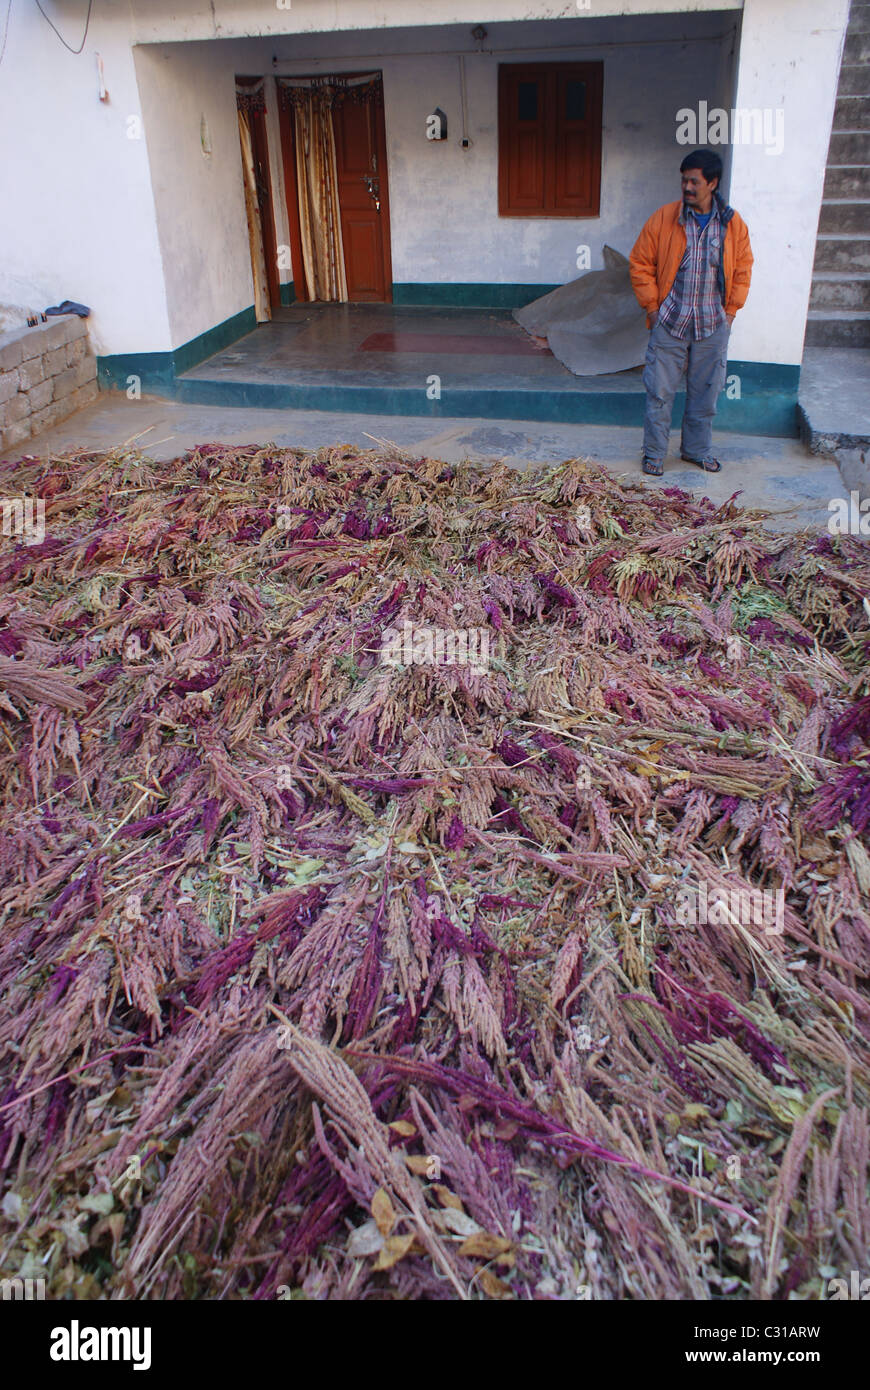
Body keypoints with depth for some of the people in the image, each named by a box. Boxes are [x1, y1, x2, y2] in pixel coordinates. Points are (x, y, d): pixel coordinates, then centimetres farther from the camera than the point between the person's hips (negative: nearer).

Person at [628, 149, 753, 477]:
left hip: (713, 327, 2)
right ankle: (654, 453, 14)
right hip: (669, 324, -2)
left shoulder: (733, 224, 1)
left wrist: (730, 310, 4)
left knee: (705, 392, 11)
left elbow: (742, 269, 11)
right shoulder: (663, 219, -6)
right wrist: (652, 307, -5)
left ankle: (697, 449, 27)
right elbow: (640, 264, 0)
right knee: (660, 391, 1)